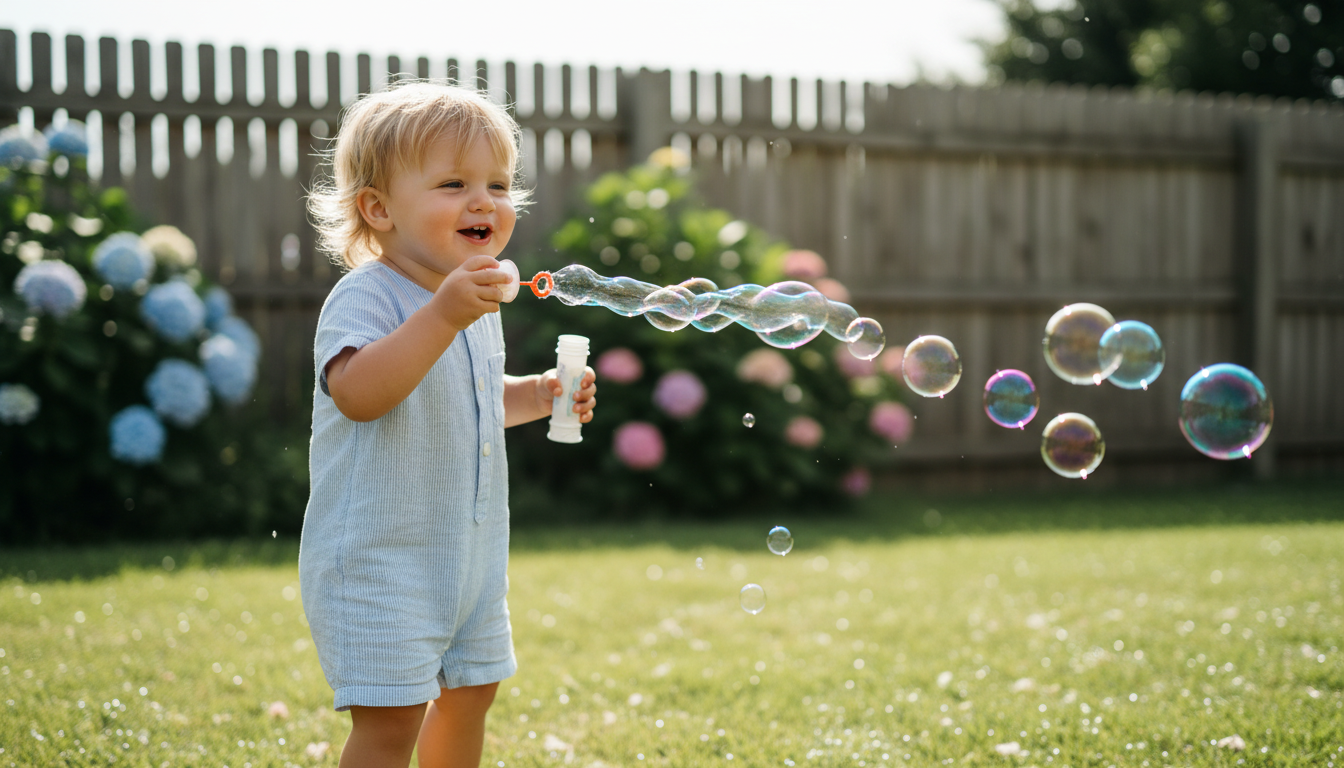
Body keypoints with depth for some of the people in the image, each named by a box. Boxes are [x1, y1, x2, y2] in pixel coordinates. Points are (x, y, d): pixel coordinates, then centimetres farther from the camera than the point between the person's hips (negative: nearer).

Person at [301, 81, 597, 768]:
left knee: (471, 689, 20)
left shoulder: (478, 303, 9)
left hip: (470, 552, 9)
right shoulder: (366, 296, -18)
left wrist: (537, 396, 7)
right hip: (377, 555, -9)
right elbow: (358, 394, -37)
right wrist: (442, 315, -43)